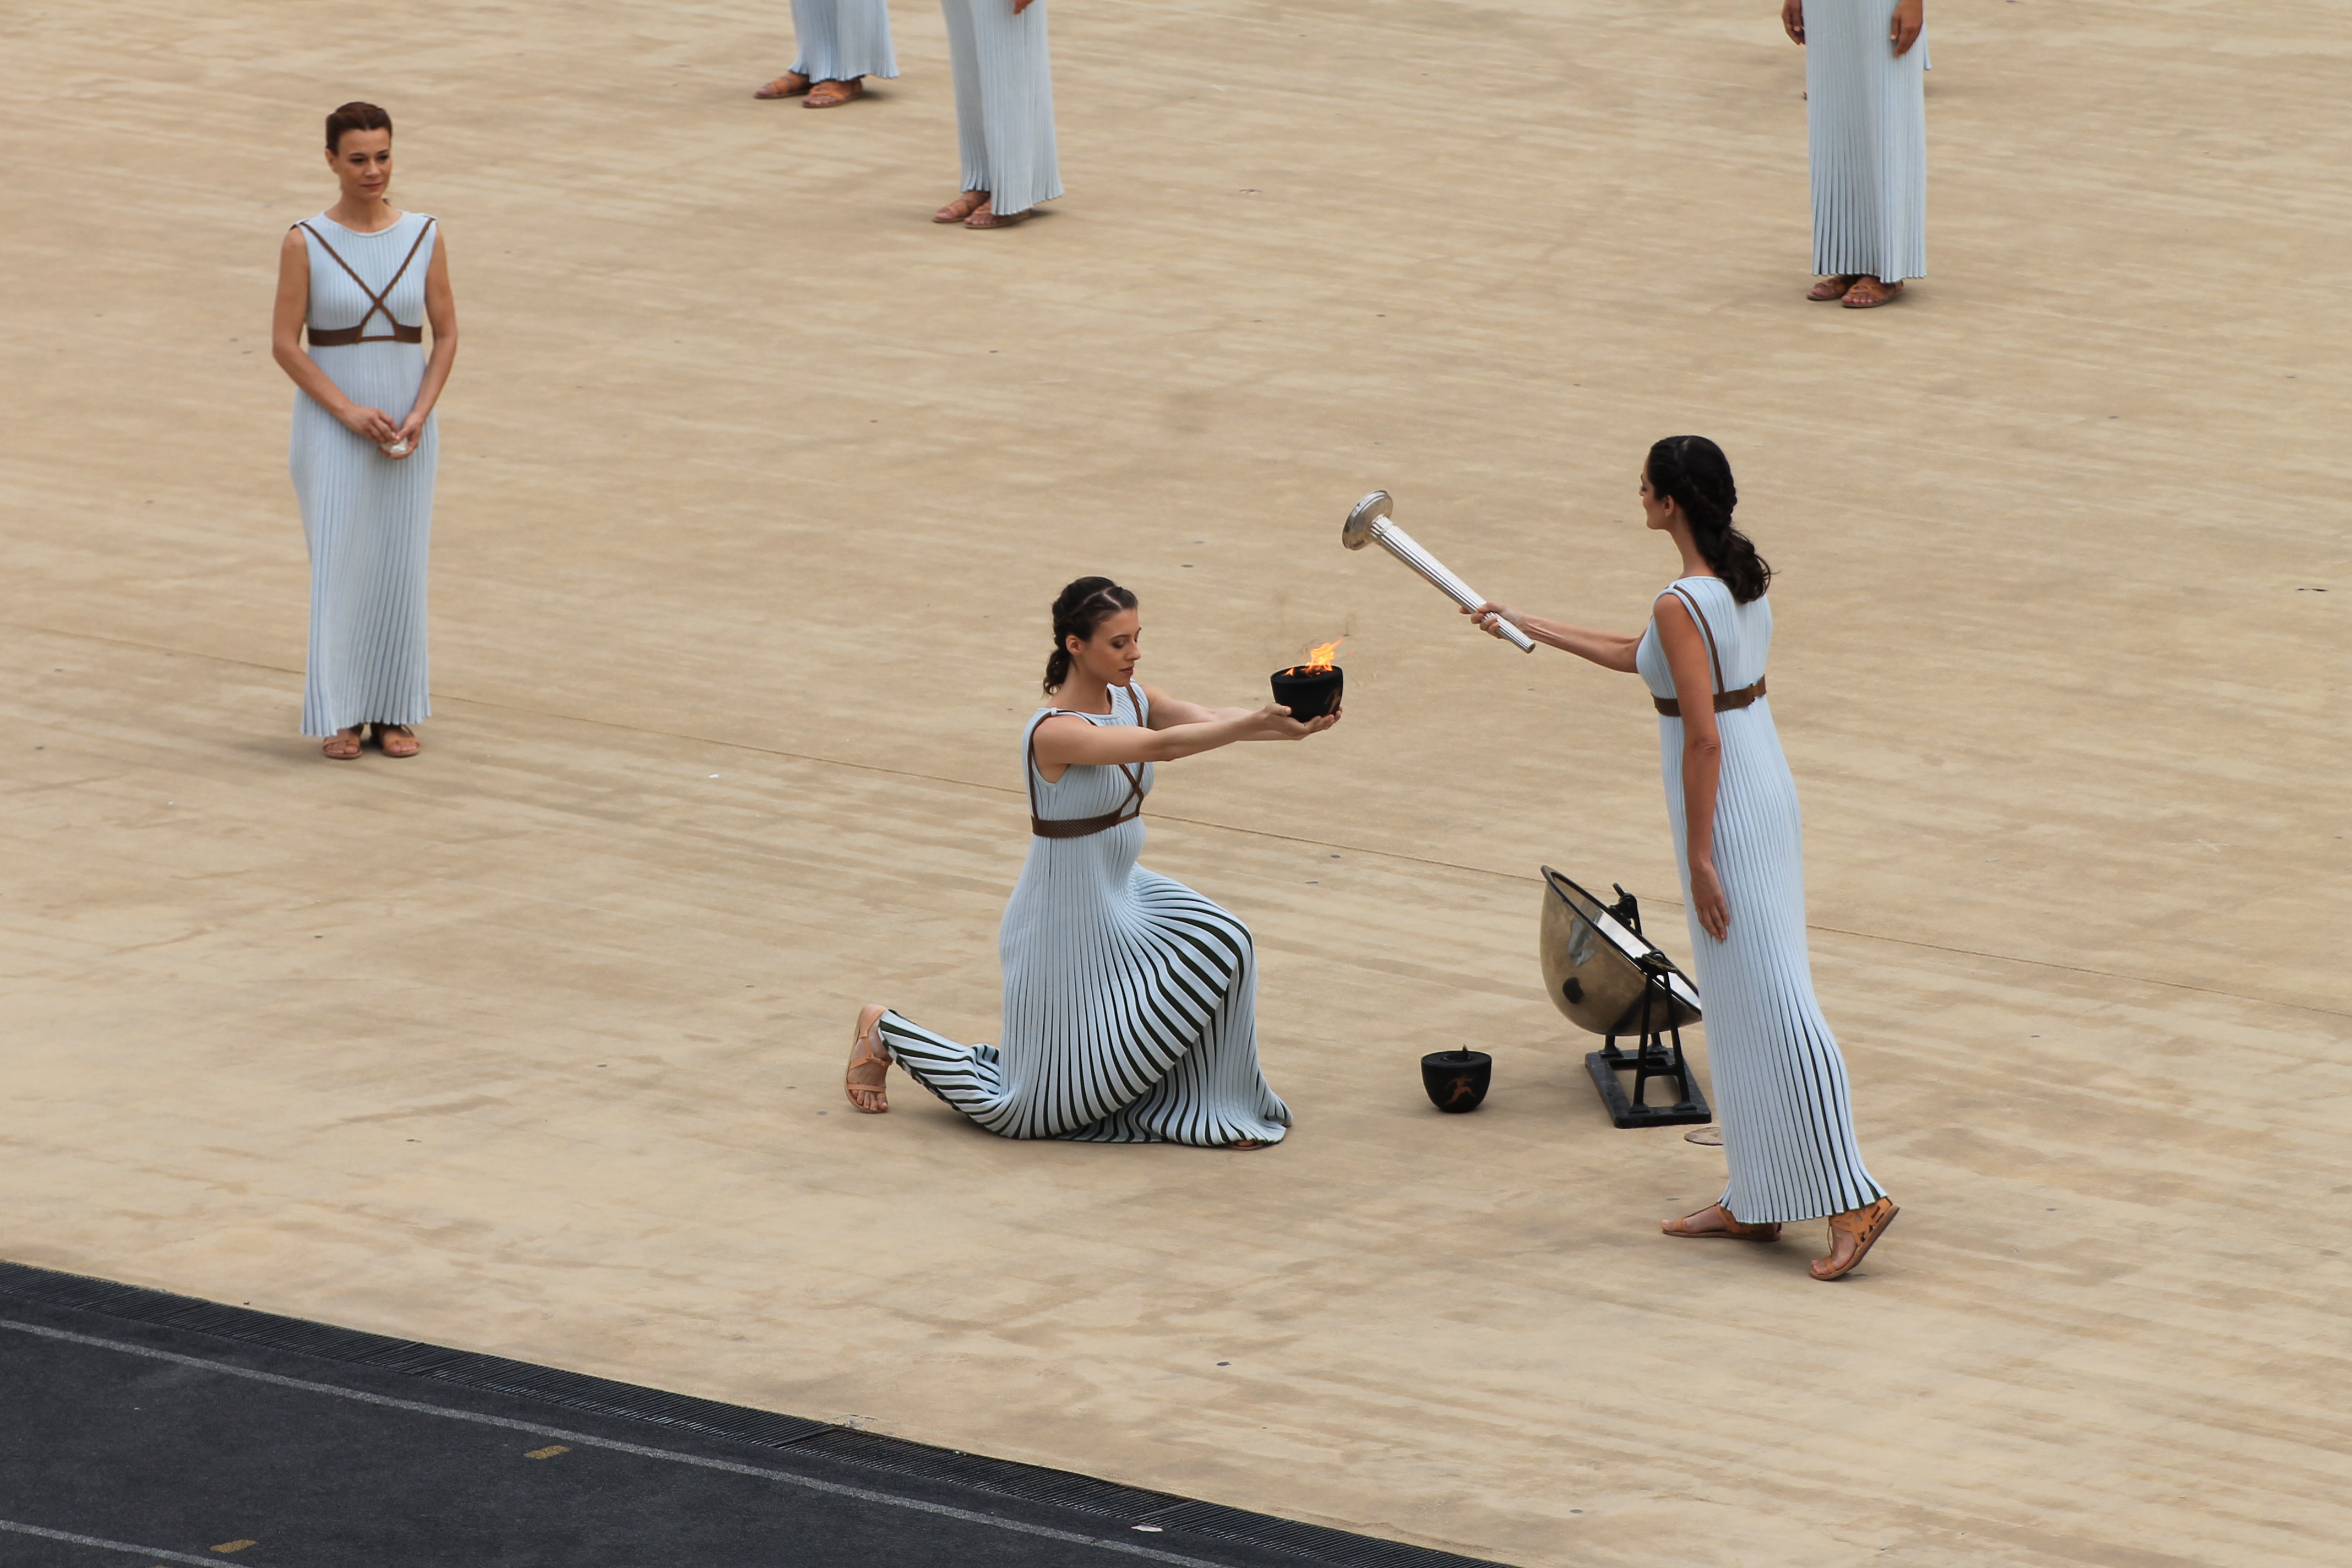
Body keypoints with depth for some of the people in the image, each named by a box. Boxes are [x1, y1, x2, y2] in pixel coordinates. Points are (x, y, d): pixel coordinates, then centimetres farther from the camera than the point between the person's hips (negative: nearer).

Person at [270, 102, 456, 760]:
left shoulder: (425, 237, 1)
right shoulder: (306, 243, -6)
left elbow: (447, 335, 5)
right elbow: (284, 343, -6)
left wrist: (419, 415, -8)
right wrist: (349, 412, -14)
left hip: (407, 427, 2)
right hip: (331, 426, -2)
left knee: (400, 565, 4)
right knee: (338, 563, -3)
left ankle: (394, 712, 13)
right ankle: (340, 714, 4)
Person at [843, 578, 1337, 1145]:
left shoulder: (1131, 699, -3)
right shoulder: (1054, 733, -28)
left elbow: (1206, 718, -18)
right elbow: (1160, 746, -39)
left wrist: (1288, 724, -35)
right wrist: (1257, 724, -46)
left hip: (1124, 895, 8)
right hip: (1067, 921, -8)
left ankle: (1202, 1105, 4)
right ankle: (886, 1033, 24)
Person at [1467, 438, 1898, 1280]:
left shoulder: (1682, 606, -22)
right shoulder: (1743, 575, 7)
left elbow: (1704, 739, -23)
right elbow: (1637, 656, 21)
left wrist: (1700, 857, -18)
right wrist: (1529, 627, 28)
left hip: (1724, 807, -9)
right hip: (1767, 789, 9)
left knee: (1766, 999, -6)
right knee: (1739, 997, 15)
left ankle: (1852, 1197, -7)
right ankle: (1756, 1201, 21)